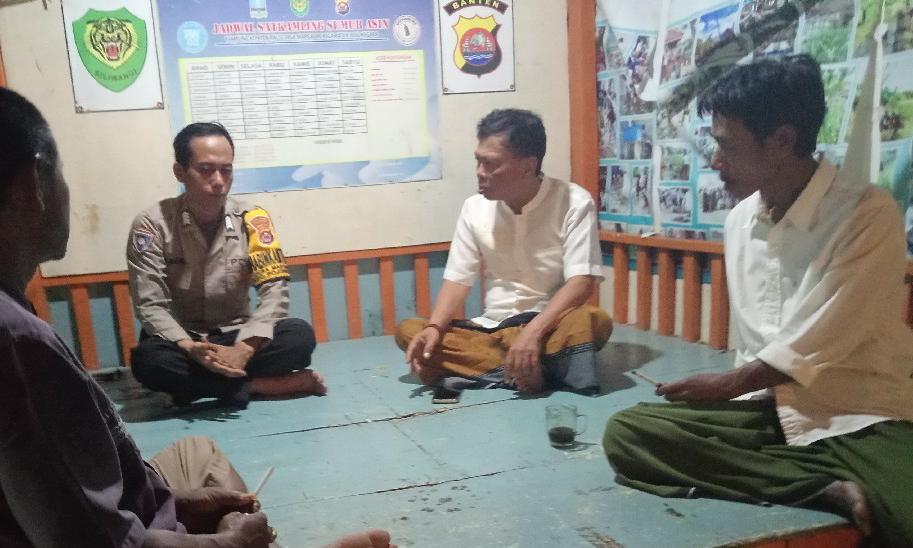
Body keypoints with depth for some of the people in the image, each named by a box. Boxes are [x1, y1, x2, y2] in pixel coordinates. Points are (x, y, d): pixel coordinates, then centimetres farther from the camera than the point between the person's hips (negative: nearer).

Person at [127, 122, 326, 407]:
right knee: (148, 359, -35)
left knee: (300, 336, -25)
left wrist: (245, 347, -29)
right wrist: (191, 348, -32)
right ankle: (258, 386, -22)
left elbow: (274, 289, -13)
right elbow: (150, 305, -13)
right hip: (182, 343, 0)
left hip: (236, 336, 1)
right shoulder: (151, 225, -10)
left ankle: (197, 386, -19)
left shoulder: (252, 219, -7)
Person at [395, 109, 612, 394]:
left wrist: (533, 331, -33)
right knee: (407, 331, -17)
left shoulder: (574, 203, -11)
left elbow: (581, 282, -18)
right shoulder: (474, 208, 1)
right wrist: (434, 328, -18)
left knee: (593, 322, -35)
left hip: (550, 328, -4)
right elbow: (457, 279, 1)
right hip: (491, 328, 4)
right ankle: (523, 368, -28)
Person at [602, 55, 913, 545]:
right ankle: (827, 490, -16)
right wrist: (738, 391, 7)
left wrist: (726, 385, -3)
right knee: (627, 433, -17)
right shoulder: (739, 220, 9)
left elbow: (814, 346, -14)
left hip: (861, 418, -7)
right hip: (766, 406, 7)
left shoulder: (869, 215, -12)